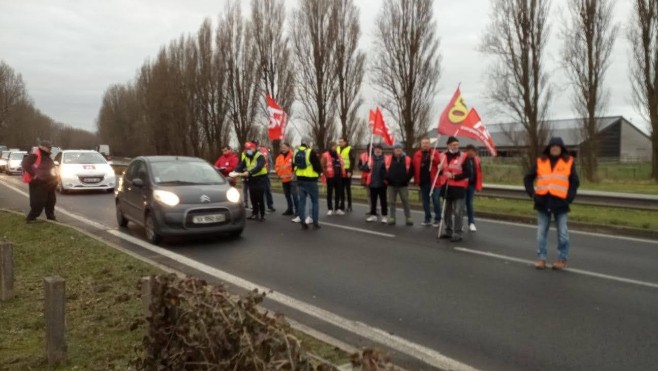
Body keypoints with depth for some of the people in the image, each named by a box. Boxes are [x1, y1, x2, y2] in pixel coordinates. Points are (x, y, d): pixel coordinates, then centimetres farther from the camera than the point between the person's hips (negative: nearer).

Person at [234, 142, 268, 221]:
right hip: (251, 179, 6)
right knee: (253, 198, 8)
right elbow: (240, 166, -2)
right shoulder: (245, 157, 8)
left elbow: (259, 167, -31)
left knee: (260, 198, -9)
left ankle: (262, 215, -1)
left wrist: (249, 172, -44)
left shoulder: (260, 156, -15)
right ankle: (255, 214, 21)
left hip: (260, 178, -6)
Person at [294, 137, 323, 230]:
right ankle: (315, 223, 7)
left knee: (302, 201, 10)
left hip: (300, 180, 6)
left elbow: (294, 165, 15)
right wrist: (319, 172, 7)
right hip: (311, 180, -6)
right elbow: (318, 166, -13)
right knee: (315, 201, 6)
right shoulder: (311, 152, -13)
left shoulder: (296, 152, 7)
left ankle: (303, 223, 10)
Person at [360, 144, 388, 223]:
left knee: (383, 200, 5)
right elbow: (363, 168, 5)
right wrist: (368, 167, -14)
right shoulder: (370, 159, 7)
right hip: (372, 183, 3)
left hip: (382, 183, -3)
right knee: (373, 200, 11)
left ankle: (384, 216, 13)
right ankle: (373, 215, 21)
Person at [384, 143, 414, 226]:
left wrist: (407, 179, -4)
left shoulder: (407, 159, 1)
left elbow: (411, 171, 5)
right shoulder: (388, 159, 2)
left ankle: (408, 218, 9)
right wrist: (386, 178, 0)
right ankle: (392, 218, 13)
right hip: (391, 185, 1)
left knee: (405, 202, 2)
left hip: (403, 185, -1)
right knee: (392, 202, 6)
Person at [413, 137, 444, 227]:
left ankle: (437, 219, 6)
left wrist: (434, 160, -23)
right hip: (423, 182, 4)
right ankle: (427, 219, 20)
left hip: (433, 181, -4)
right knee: (425, 201, 10)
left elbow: (441, 164, -8)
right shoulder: (417, 154, 8)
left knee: (436, 200, -2)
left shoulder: (435, 153, 0)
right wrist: (416, 179, 0)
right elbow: (414, 167, 7)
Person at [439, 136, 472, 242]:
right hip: (446, 187, 5)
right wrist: (443, 173, 0)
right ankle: (448, 231, 25)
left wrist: (454, 176, -17)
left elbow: (468, 173, -11)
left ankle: (457, 233, -1)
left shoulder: (463, 156, -6)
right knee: (447, 211, 13)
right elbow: (439, 170, 21)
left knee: (458, 212, -7)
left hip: (459, 188, -5)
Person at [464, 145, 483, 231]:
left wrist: (478, 186, 8)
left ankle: (471, 223, 14)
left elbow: (479, 173, 11)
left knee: (469, 204, 9)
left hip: (472, 185, 4)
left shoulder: (476, 160, 8)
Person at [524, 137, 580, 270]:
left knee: (562, 233, 3)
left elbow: (575, 182, 4)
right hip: (543, 202, 2)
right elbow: (528, 178, 10)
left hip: (560, 202, -1)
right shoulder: (540, 161, 5)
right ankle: (541, 258, 14)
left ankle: (562, 259, 15)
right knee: (541, 232, 6)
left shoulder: (569, 162, 2)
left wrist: (569, 198, -7)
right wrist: (532, 193, -1)